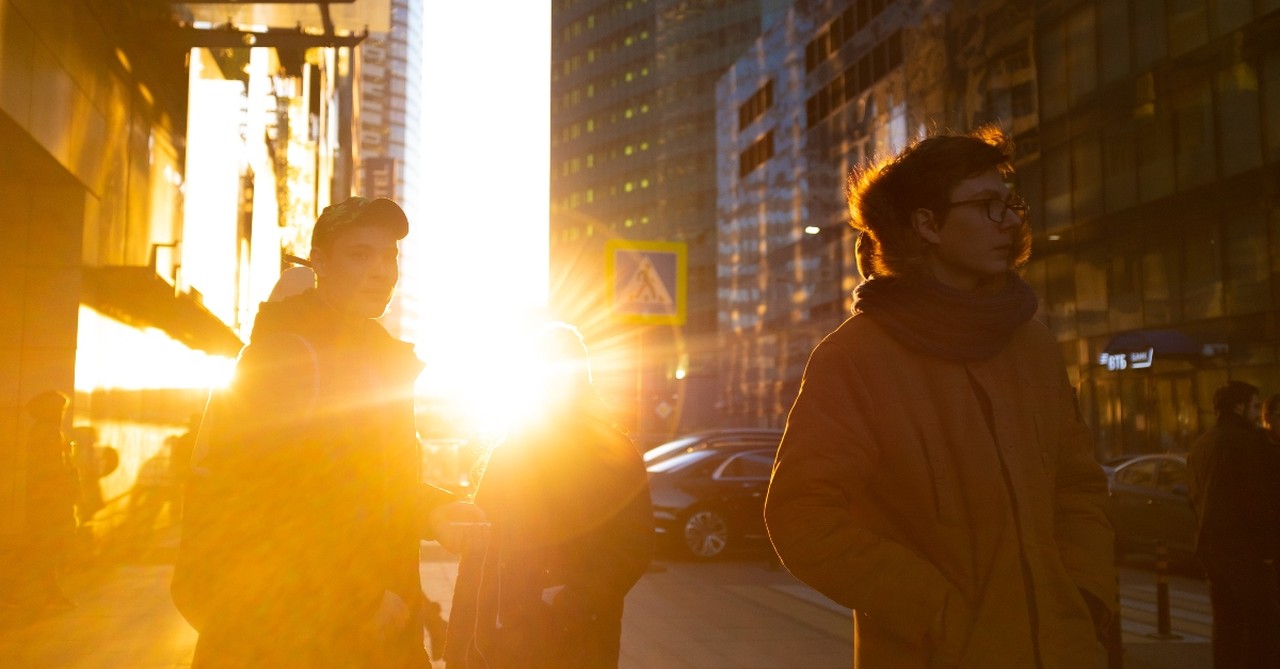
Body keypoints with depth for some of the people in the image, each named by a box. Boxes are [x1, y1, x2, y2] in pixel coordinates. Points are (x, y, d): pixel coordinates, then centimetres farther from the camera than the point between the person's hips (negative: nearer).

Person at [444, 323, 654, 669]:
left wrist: (576, 598, -17)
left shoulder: (617, 458, 3)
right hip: (503, 641, 2)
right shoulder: (508, 455, 11)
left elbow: (636, 547, -3)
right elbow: (479, 555, 8)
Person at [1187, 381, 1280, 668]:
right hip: (1242, 543, -8)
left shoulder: (1199, 445, 15)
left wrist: (1206, 535, 19)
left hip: (1209, 542, 8)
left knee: (1226, 620, 11)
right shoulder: (1248, 440, -10)